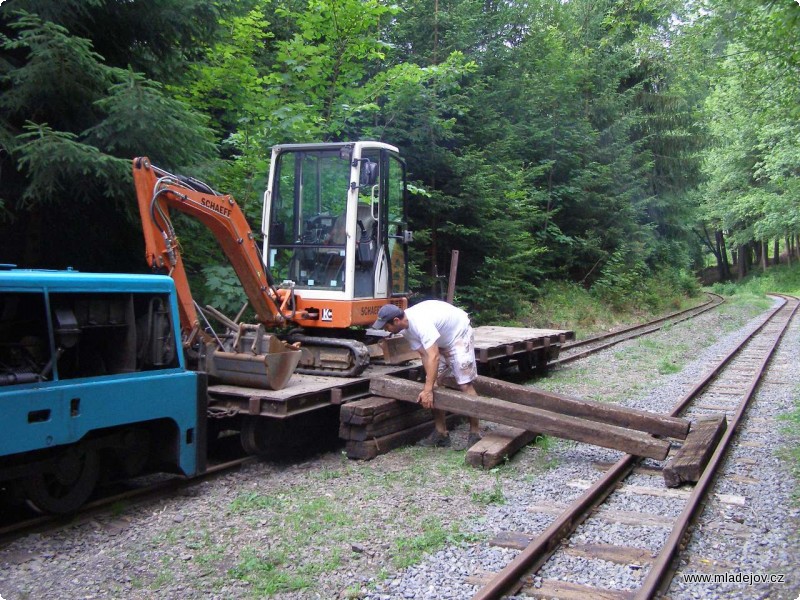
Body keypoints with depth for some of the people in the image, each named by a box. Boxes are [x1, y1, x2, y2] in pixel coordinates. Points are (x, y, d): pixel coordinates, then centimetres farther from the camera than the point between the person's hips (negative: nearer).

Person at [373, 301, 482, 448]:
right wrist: (430, 384, -17)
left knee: (465, 384, -12)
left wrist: (428, 390, -46)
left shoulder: (421, 322, -38)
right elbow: (425, 355, -7)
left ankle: (475, 434, -4)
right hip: (440, 341, 9)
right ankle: (441, 433, 7)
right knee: (435, 383, 1)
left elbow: (433, 357, -43)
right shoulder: (406, 329, -9)